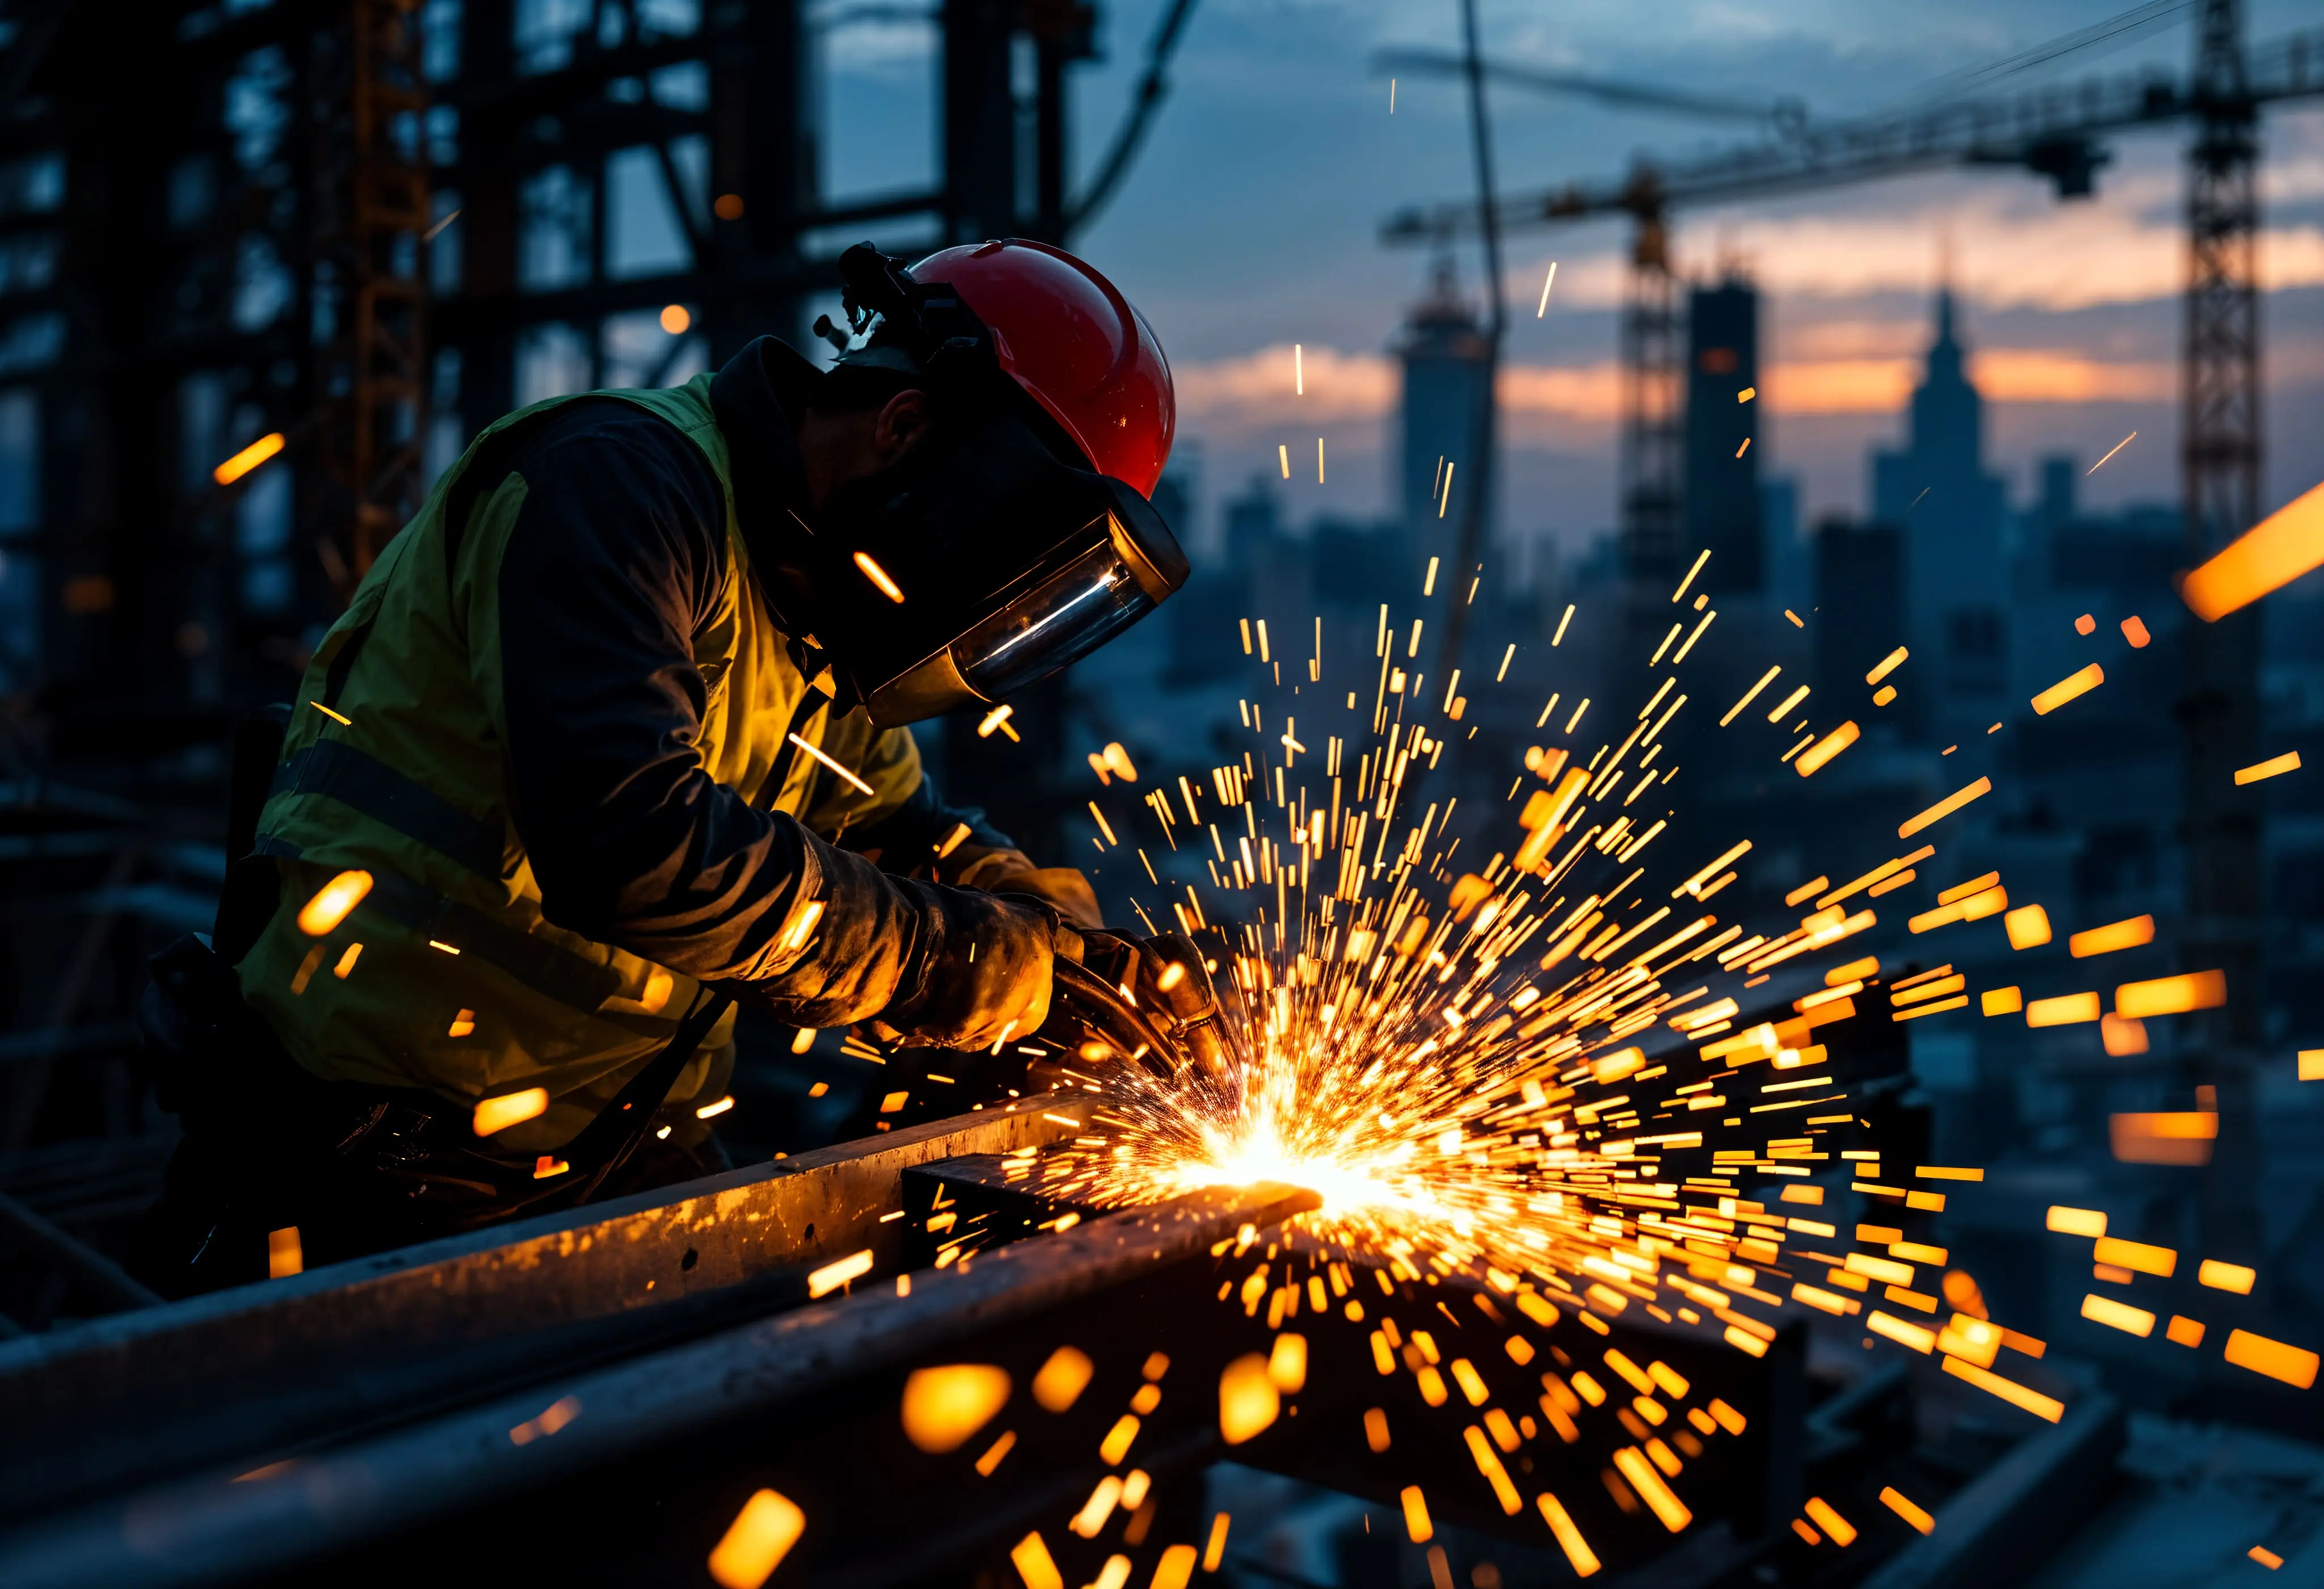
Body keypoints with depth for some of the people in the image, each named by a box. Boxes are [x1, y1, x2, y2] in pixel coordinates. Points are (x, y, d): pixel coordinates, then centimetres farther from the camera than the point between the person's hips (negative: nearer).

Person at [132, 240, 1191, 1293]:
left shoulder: (818, 634, 10)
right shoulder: (617, 482, -19)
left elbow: (909, 836, 19)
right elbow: (627, 837, -33)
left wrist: (1094, 963, 2)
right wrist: (948, 963, -24)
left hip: (624, 1164, 8)